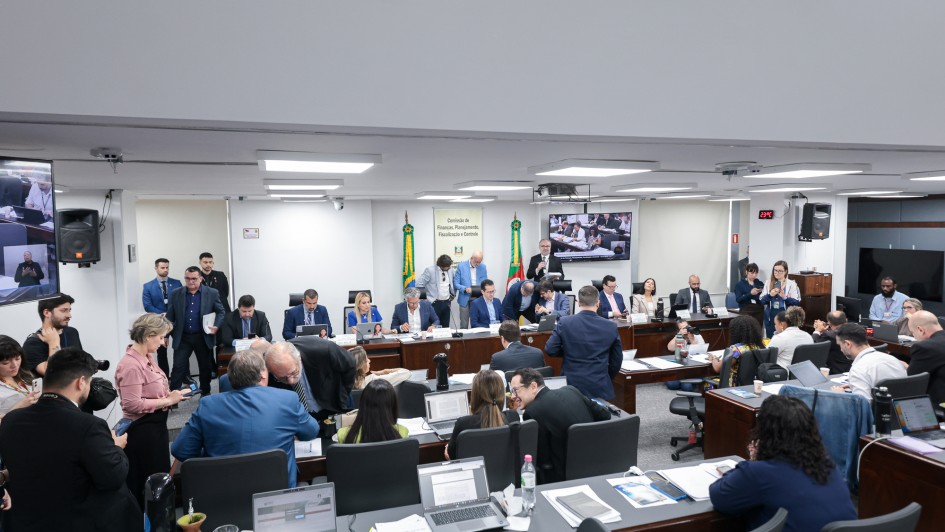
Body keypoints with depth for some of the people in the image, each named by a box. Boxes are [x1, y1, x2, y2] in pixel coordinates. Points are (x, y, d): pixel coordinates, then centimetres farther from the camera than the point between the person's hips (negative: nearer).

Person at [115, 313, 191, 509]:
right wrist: (168, 401, -21)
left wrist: (171, 395, 2)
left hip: (155, 425, 10)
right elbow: (132, 405, -27)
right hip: (142, 430, -10)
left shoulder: (148, 357, 5)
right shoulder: (131, 365, -24)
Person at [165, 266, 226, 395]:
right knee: (178, 367, -4)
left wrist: (216, 326, -14)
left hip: (203, 337, 0)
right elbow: (170, 316, 6)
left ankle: (205, 393, 27)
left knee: (205, 367, 11)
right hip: (182, 338, 0)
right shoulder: (176, 294, 3)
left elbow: (221, 312, 2)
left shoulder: (212, 293, -2)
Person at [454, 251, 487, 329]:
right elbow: (456, 283, -3)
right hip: (465, 300, -2)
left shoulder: (483, 267, 5)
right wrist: (465, 288, -21)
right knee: (464, 325, 2)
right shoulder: (461, 266, -4)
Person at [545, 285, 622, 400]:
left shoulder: (565, 323, -9)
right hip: (601, 388, 0)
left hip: (571, 386, 0)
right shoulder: (611, 327, -5)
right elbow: (616, 360, 5)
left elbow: (550, 350, -5)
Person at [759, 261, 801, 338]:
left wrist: (785, 297, -21)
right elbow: (762, 300, 3)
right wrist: (770, 295, -15)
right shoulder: (768, 283, 6)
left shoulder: (792, 284, 0)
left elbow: (797, 302, -5)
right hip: (771, 316, 3)